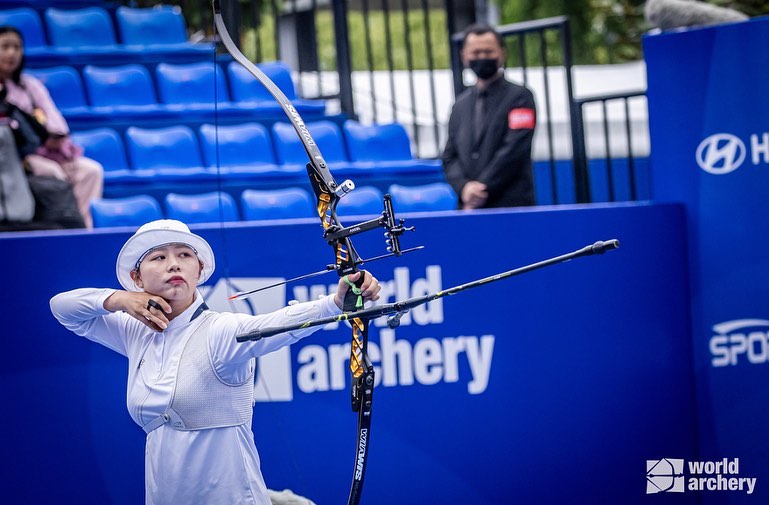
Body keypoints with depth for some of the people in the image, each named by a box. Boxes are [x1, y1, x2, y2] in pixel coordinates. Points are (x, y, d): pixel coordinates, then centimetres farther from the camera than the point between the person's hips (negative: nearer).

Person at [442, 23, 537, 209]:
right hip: (468, 208, 5)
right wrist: (464, 187, -7)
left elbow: (514, 151, -8)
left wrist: (482, 188, -11)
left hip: (512, 208, -5)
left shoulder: (519, 97, 2)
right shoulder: (461, 104, 18)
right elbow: (450, 157, 14)